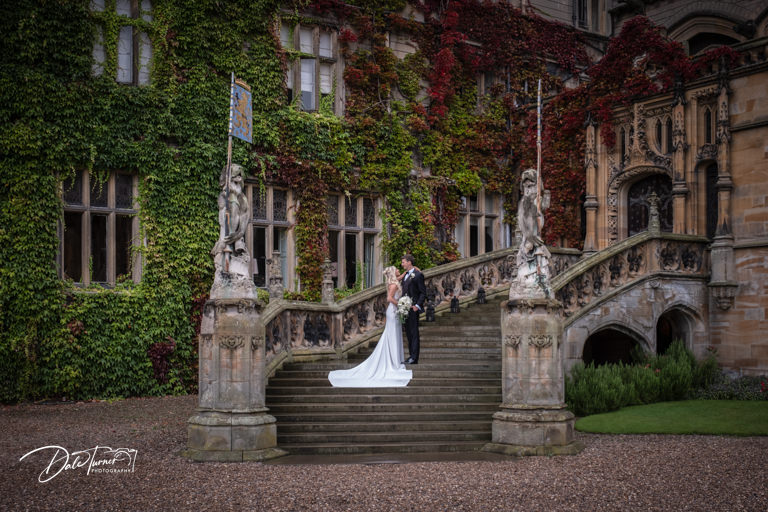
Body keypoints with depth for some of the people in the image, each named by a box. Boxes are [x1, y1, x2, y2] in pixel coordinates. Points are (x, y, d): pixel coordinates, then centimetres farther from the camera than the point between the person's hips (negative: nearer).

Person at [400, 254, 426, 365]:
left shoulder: (418, 275, -9)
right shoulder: (405, 275, 17)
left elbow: (423, 293, -11)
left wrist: (417, 306, -19)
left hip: (413, 308, -9)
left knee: (414, 333, -6)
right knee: (408, 333, 12)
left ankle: (414, 358, -6)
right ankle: (411, 355, 18)